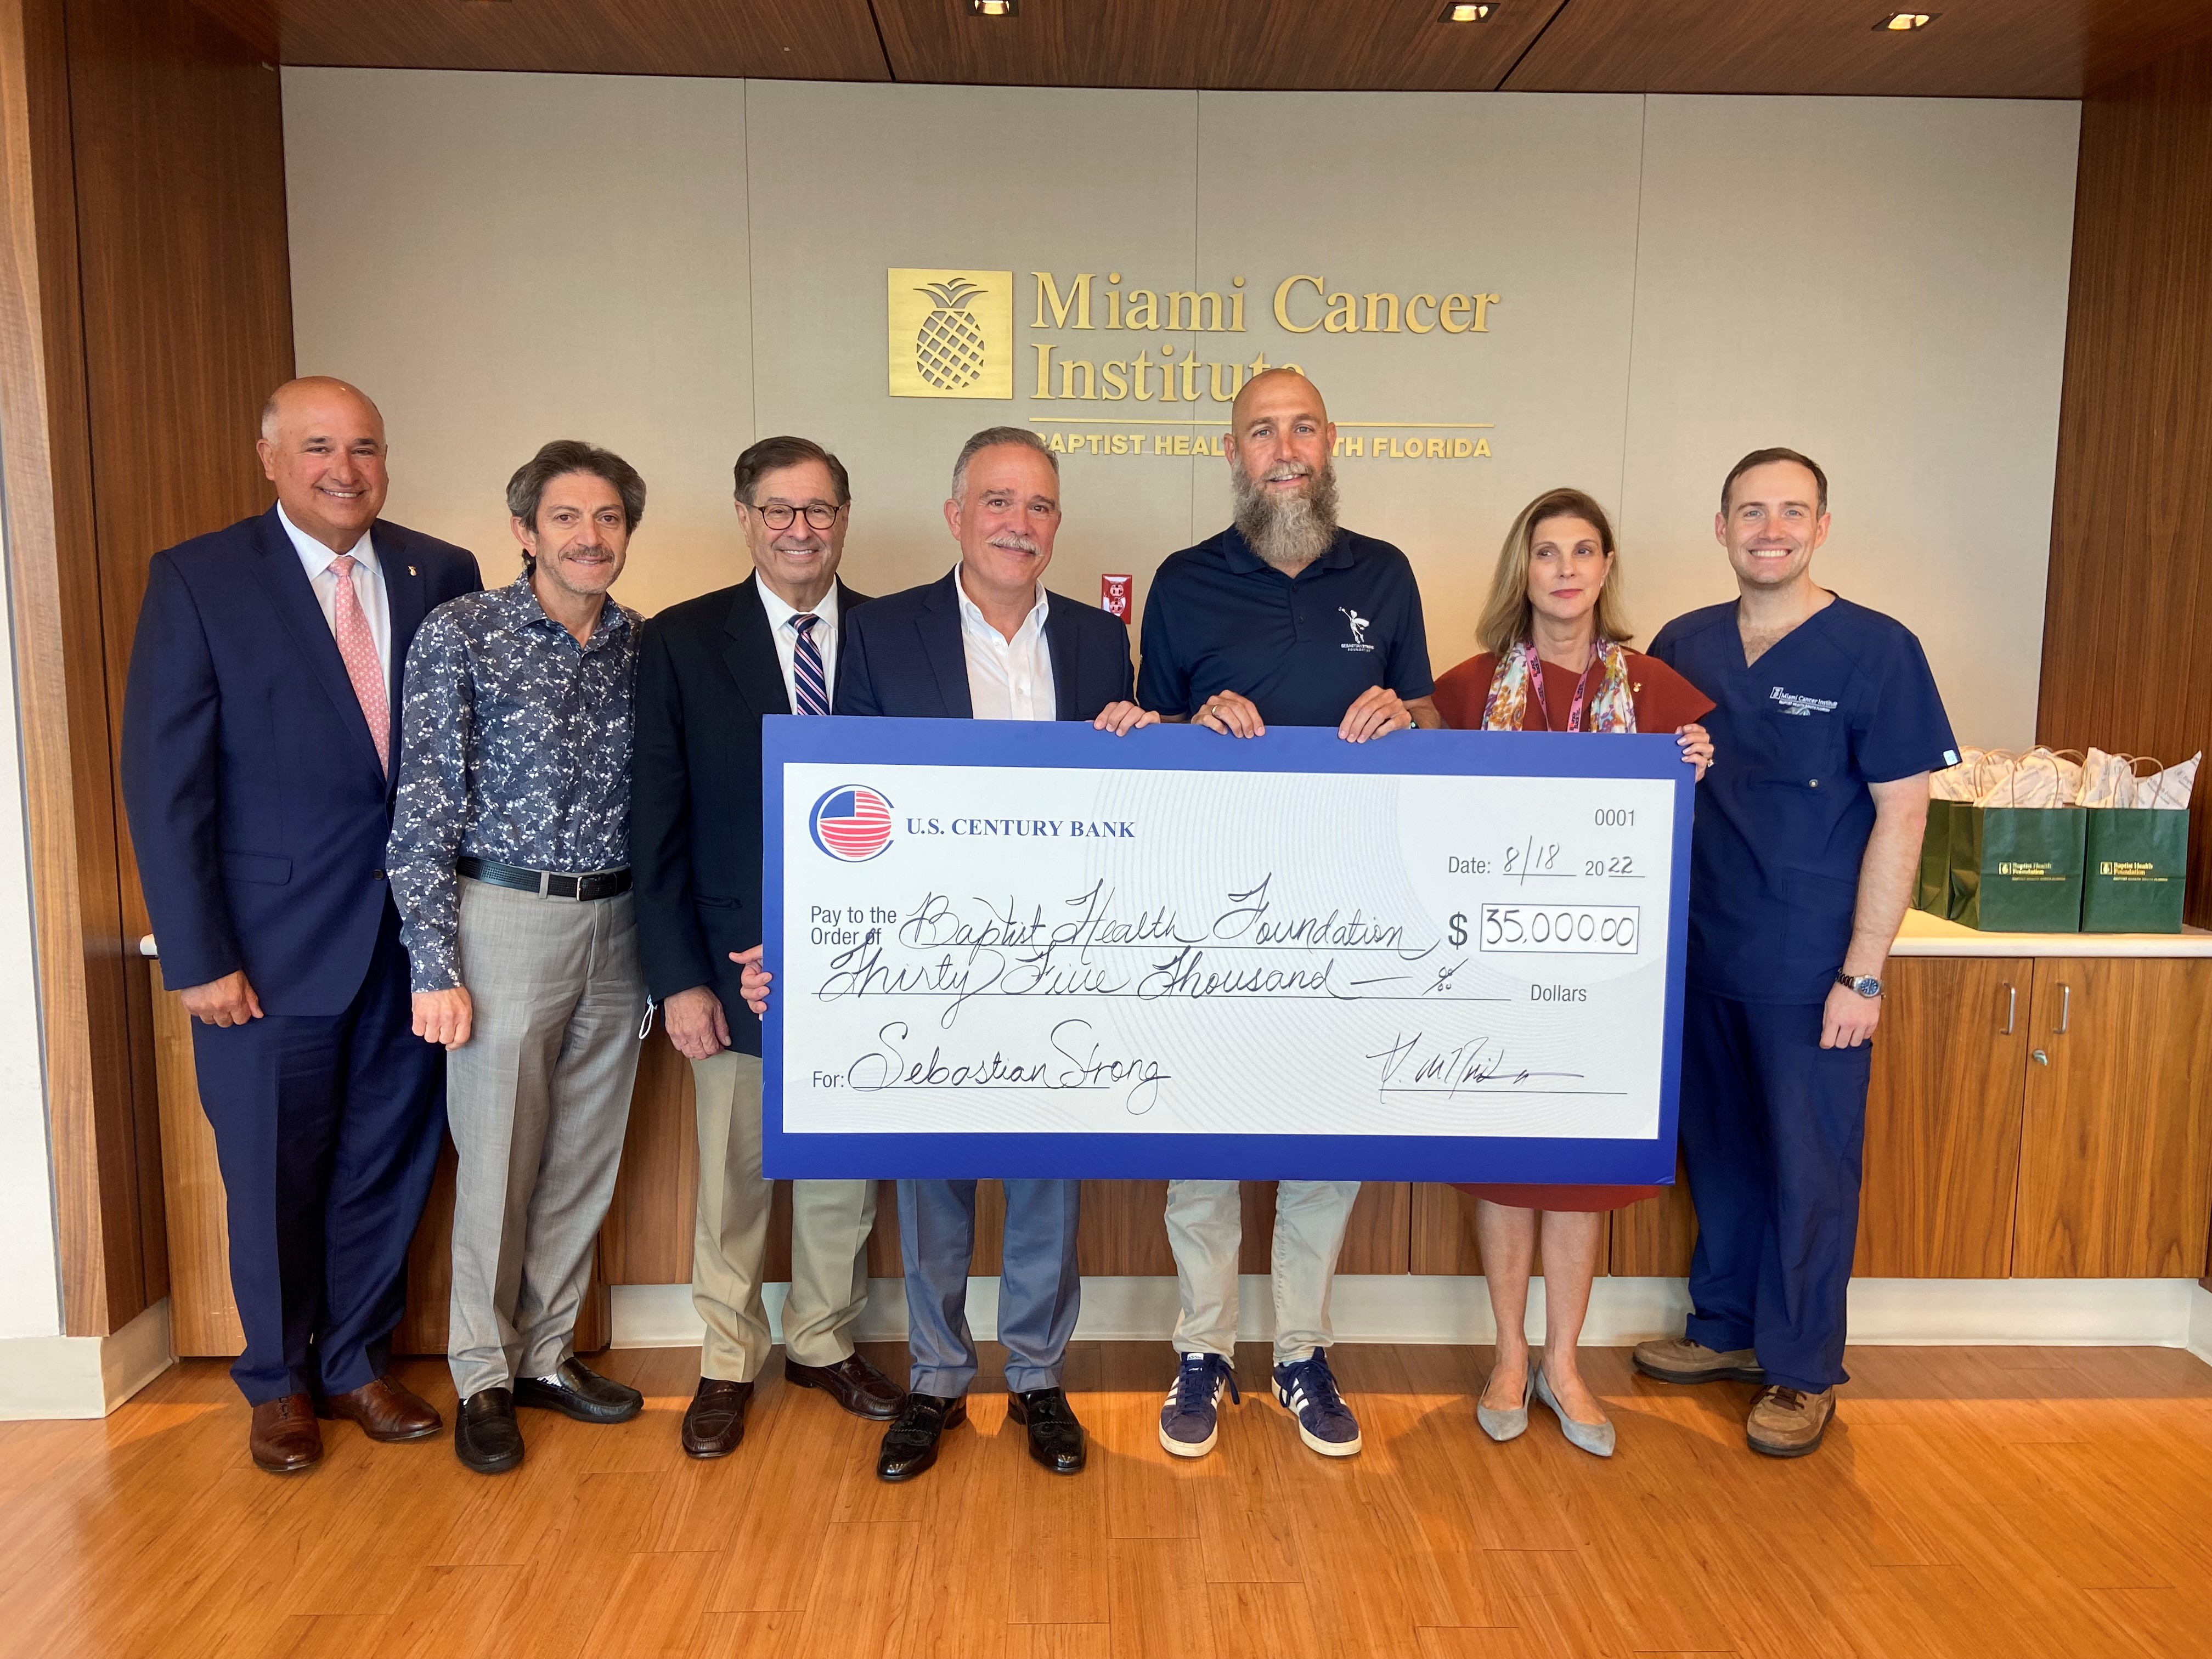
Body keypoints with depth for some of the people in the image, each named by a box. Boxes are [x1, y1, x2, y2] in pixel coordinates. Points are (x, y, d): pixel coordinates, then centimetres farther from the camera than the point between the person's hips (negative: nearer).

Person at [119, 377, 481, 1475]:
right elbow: (165, 782, -7)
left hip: (414, 932, 3)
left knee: (389, 1164, 14)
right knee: (274, 1177, 12)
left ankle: (357, 1362, 36)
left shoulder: (441, 576, 3)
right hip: (274, 944, -2)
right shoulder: (197, 580, -5)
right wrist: (198, 958, -10)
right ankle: (278, 1383, 35)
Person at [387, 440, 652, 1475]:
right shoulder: (460, 635, -6)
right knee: (498, 1160, 4)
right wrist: (435, 965, -12)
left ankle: (548, 1352, 30)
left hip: (616, 925, 4)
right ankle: (482, 1374, 23)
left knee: (586, 1159, 12)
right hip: (507, 918, -4)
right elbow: (425, 810, -8)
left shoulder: (642, 648, 7)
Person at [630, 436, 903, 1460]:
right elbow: (658, 824, -3)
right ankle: (728, 1364, 31)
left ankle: (825, 1345, 35)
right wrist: (678, 976, -8)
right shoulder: (683, 641, -1)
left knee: (844, 1171, 14)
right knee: (733, 1179, 11)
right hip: (739, 961, -1)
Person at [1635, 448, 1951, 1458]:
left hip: (1811, 967, -4)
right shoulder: (1683, 646, 5)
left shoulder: (1876, 651, -8)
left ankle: (1801, 1372, 23)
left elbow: (1900, 815, -9)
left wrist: (1863, 972, -12)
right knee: (1716, 1149, 16)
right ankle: (1725, 1328, 35)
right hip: (1703, 954, 4)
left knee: (1808, 1169, 7)